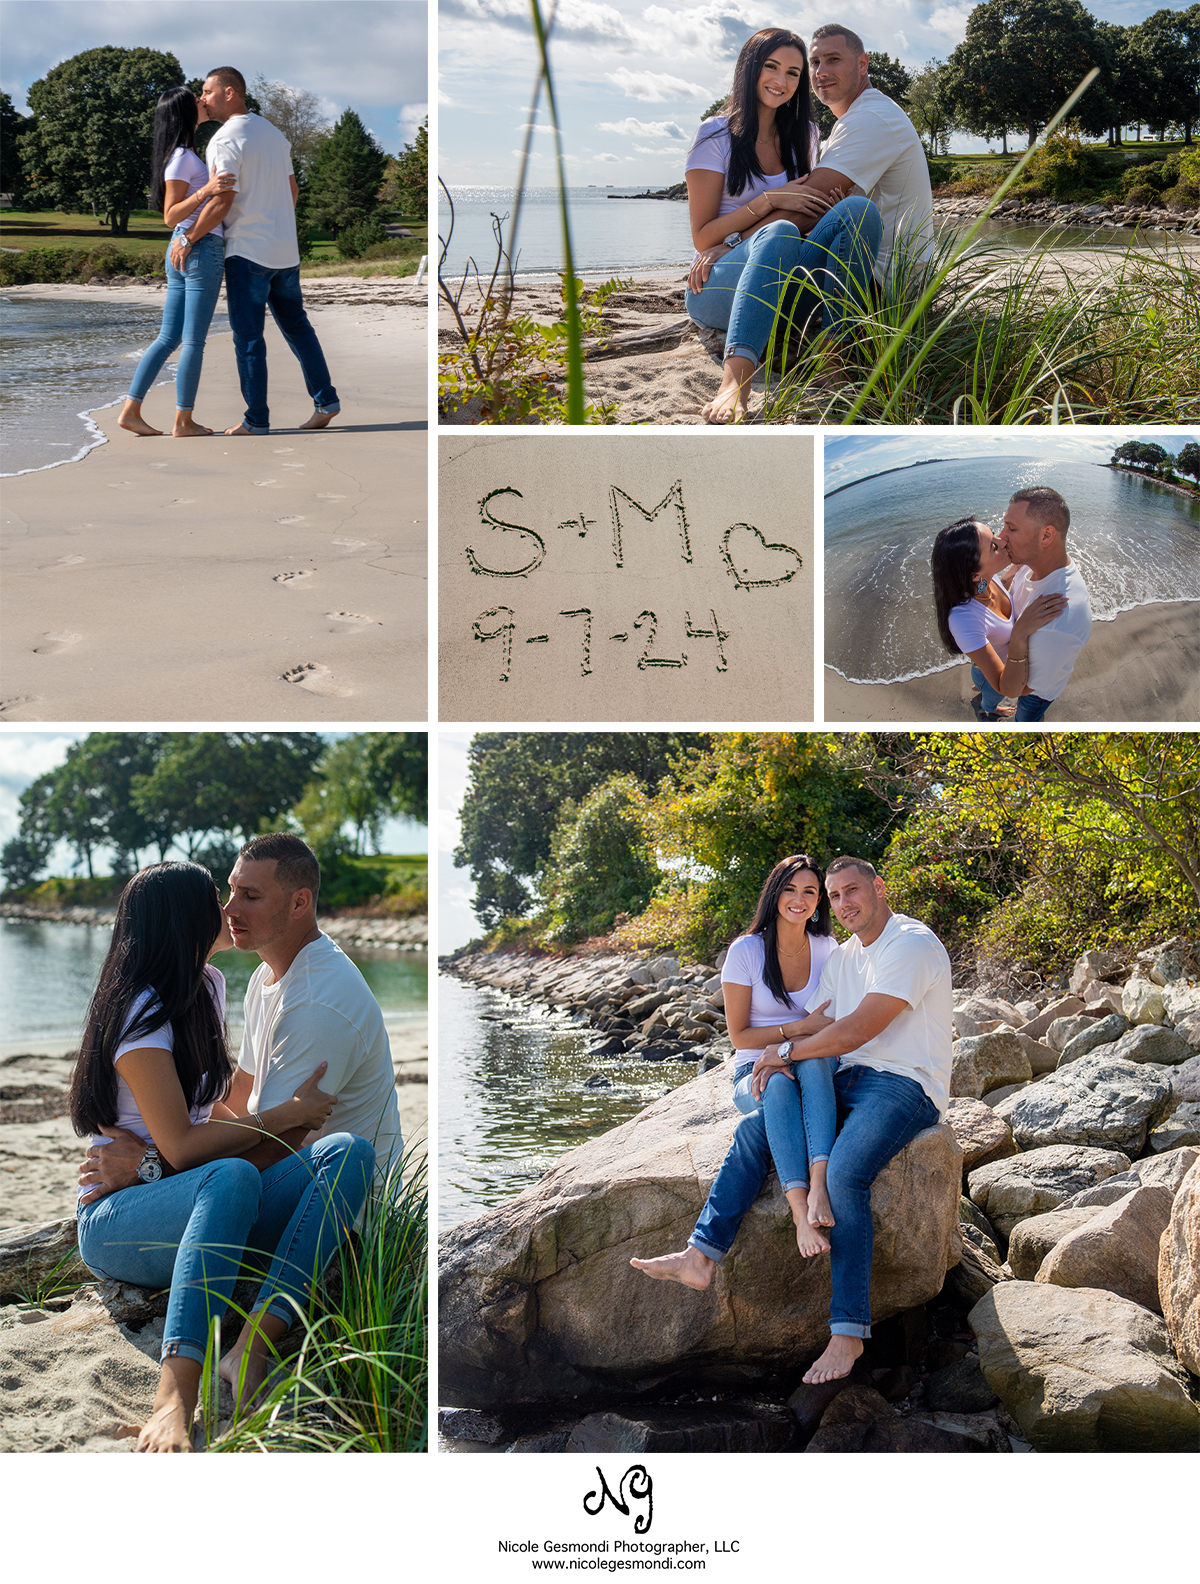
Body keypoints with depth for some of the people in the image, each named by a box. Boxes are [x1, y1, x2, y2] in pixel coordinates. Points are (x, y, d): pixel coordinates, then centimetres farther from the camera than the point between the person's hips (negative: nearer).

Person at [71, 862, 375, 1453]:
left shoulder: (206, 986, 15)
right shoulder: (142, 1011, -12)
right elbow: (181, 1148, -19)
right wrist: (286, 1116, -10)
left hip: (200, 1209, 8)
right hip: (118, 1221, -8)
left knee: (349, 1153, -18)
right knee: (232, 1177, -42)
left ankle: (253, 1345, -35)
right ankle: (175, 1395, -56)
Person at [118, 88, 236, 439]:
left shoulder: (184, 155, 18)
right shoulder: (182, 157, -10)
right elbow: (170, 216, -15)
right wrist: (205, 192, -26)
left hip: (182, 251, 10)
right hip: (201, 250, -10)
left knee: (168, 338, 10)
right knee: (193, 340, -3)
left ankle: (131, 410, 9)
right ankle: (184, 421, 1)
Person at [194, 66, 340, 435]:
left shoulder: (225, 140, -12)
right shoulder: (274, 132, 14)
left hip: (247, 251, -8)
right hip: (286, 250, 8)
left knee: (248, 336, -2)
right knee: (296, 325, 15)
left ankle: (257, 420, 0)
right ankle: (326, 401, 13)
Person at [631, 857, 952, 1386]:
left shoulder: (912, 944, -12)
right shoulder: (844, 957, 18)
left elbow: (856, 1031, -18)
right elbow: (818, 1023, 13)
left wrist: (785, 1051, -7)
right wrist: (778, 1051, -9)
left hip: (904, 1086, -9)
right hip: (848, 1082, 9)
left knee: (843, 1175, -31)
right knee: (753, 1130, -9)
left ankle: (847, 1332, -28)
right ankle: (701, 1255, -16)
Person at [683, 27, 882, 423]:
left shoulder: (802, 135, 19)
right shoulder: (717, 135, 4)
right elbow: (703, 236, 0)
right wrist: (771, 201, -14)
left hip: (784, 287, 4)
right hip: (719, 288, -4)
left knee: (856, 209, -23)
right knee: (779, 233, -39)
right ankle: (736, 378, -62)